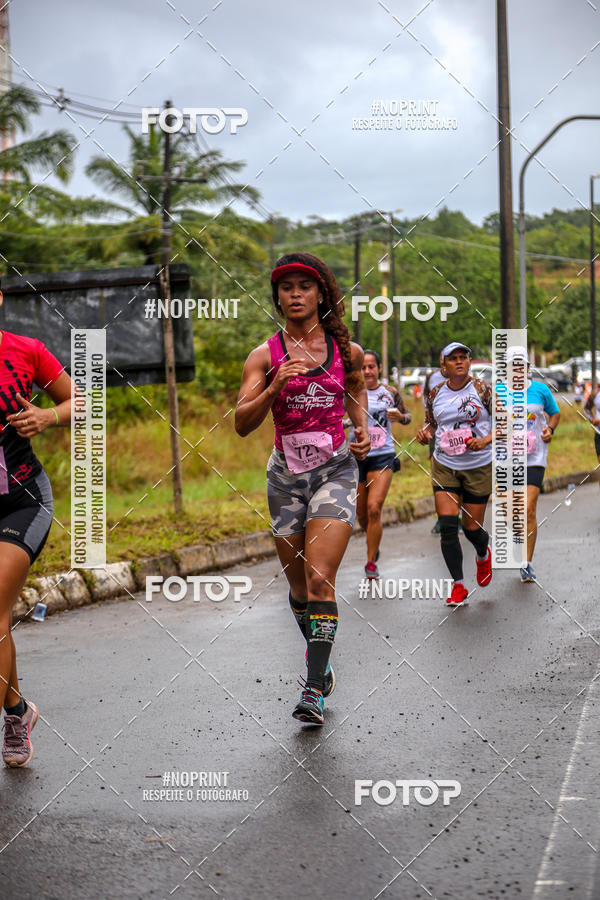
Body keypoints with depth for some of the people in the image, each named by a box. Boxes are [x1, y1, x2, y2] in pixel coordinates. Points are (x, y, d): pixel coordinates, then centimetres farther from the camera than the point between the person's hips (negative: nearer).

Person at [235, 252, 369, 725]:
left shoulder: (347, 350, 2)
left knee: (320, 579, -15)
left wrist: (363, 430, 5)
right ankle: (321, 662, 35)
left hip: (335, 468, -2)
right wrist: (275, 387, -22)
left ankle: (314, 690, -17)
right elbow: (242, 423, -7)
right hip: (286, 472, 2)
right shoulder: (265, 355, -1)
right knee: (298, 585, 10)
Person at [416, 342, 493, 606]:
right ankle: (458, 586, -1)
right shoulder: (436, 393, 2)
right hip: (444, 467, 2)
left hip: (479, 467, -2)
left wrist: (486, 440, -20)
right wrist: (425, 432, -7)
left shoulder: (482, 390, -7)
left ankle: (483, 555, 43)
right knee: (447, 526, -10)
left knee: (472, 528, 5)